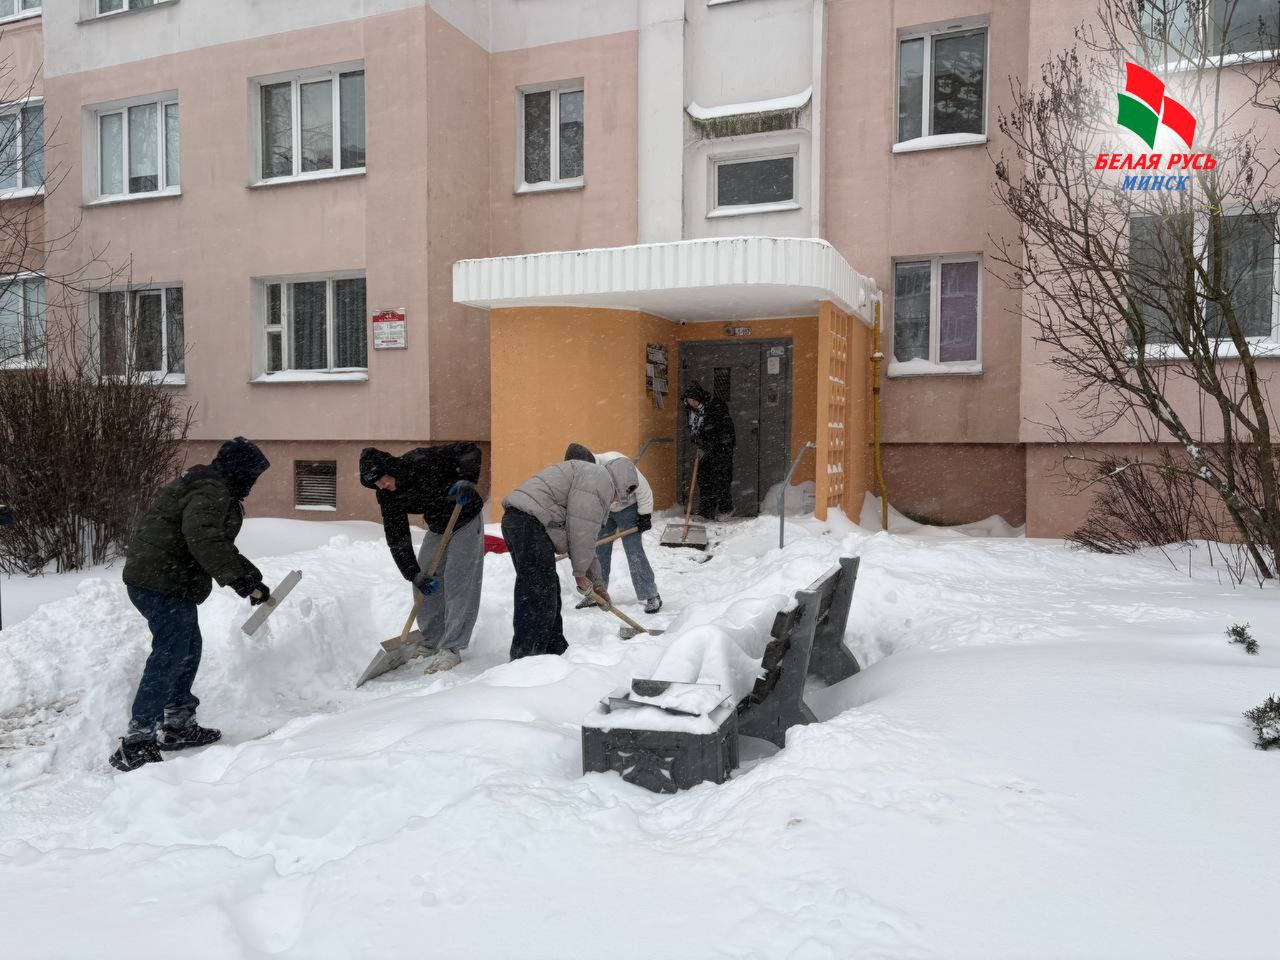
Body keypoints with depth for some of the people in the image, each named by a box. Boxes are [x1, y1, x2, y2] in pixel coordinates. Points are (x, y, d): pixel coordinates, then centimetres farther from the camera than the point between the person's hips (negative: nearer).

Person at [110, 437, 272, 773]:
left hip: (159, 582, 11)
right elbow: (203, 539, -32)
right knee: (169, 658, -10)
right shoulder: (211, 493, -15)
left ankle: (178, 725, 29)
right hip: (163, 585, -11)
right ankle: (135, 744, -7)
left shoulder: (210, 490, 21)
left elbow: (220, 546, 27)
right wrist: (240, 579, -32)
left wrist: (252, 578, 21)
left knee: (188, 651, 19)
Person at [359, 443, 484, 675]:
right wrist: (414, 574, -20)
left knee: (458, 584, -14)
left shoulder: (422, 461, -28)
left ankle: (451, 649, -14)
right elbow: (397, 539, -13)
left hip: (466, 522, -6)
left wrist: (467, 480, -37)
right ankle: (433, 644, 14)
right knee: (424, 587, 2)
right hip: (437, 530, 6)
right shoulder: (387, 497, -12)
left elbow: (470, 451, -22)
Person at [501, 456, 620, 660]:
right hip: (531, 522, -11)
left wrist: (597, 582, 34)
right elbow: (581, 531, -11)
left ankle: (555, 652, 26)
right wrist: (580, 572, -2)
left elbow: (584, 541, 34)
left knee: (547, 591, 17)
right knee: (538, 596, -9)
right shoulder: (599, 479, -2)